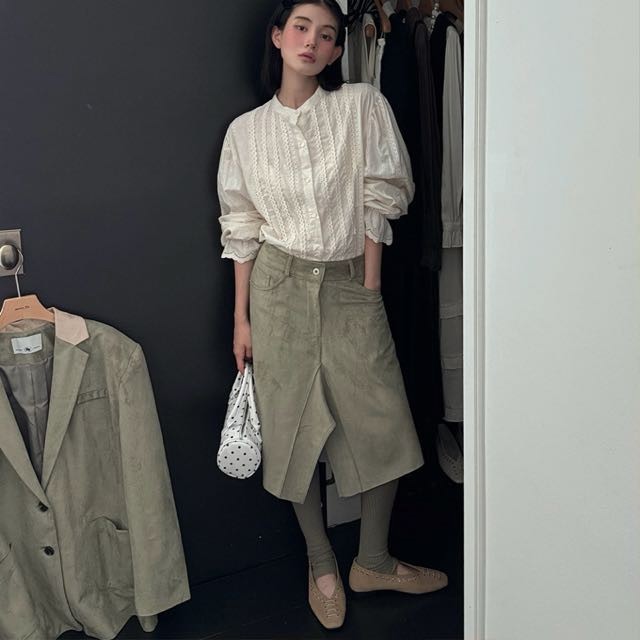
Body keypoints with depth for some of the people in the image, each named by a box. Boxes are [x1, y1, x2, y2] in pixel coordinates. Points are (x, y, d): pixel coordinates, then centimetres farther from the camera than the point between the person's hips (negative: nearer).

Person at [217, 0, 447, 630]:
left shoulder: (363, 106, -1)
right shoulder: (246, 130, 3)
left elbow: (381, 201, -2)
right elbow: (242, 229, 5)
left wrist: (369, 287, -6)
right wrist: (241, 318, 3)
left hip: (350, 283, 0)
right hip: (280, 287, 1)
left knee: (383, 428, 3)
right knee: (295, 429, 6)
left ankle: (373, 561, 26)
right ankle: (322, 567, 26)